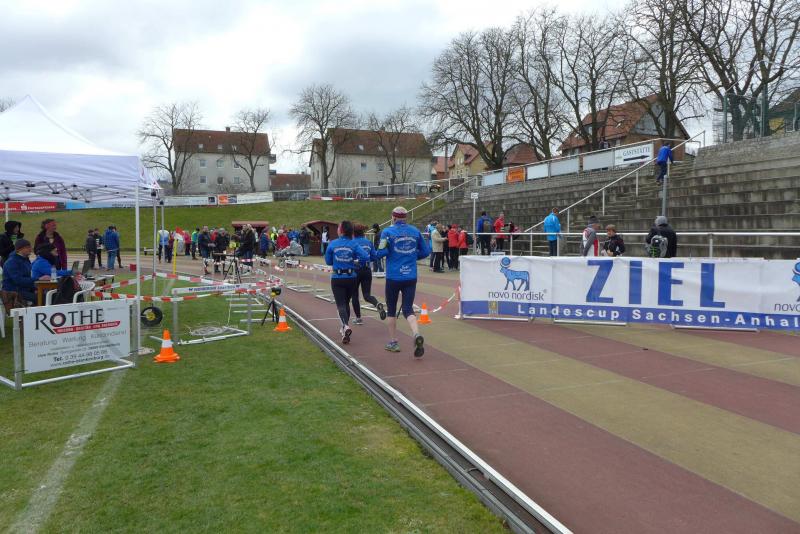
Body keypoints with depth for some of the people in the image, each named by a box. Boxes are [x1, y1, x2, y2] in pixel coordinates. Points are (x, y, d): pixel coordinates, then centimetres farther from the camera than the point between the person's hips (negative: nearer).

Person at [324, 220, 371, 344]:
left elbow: (328, 261, 2)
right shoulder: (354, 244, -6)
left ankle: (346, 326, -28)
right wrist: (358, 263, 3)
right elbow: (365, 257, -17)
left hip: (337, 278, -2)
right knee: (346, 303, 20)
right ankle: (344, 328, 32)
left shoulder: (333, 244, -5)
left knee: (341, 304, -3)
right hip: (351, 278, 2)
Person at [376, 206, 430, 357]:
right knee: (408, 309, 5)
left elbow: (381, 252, -15)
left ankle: (393, 342, 21)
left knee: (391, 310, 14)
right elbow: (425, 252, 10)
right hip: (411, 277, 2)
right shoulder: (415, 231, 6)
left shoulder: (387, 231, -5)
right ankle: (417, 334, -22)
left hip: (393, 277, -2)